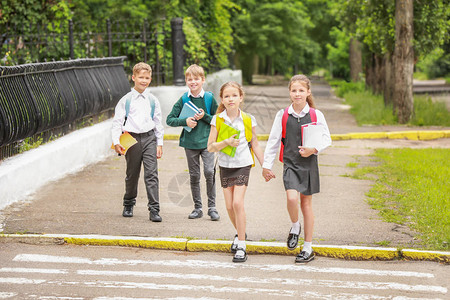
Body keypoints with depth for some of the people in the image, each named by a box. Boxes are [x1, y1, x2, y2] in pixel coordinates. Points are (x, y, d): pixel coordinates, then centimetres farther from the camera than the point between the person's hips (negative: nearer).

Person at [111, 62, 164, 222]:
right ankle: (128, 205, 29)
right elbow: (117, 122, 1)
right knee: (132, 174, 10)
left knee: (151, 174, -8)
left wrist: (159, 143, 10)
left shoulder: (153, 101, 9)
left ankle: (154, 210, -8)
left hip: (149, 138, 1)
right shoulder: (125, 100, 2)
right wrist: (116, 142, -10)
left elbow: (158, 122, 14)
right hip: (132, 138, -1)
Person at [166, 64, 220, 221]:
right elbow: (170, 119, 2)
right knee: (194, 175, 7)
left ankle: (212, 207, -4)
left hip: (207, 141, -2)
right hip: (190, 143, 2)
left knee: (209, 172, -14)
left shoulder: (209, 98, -1)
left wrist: (204, 116, -13)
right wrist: (185, 121, -13)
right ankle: (197, 208, 17)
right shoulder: (183, 99, 2)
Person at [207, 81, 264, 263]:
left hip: (243, 165, -2)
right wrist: (226, 142, -20)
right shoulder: (218, 120, -2)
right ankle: (240, 233, 35)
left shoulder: (248, 120, -3)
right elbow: (210, 147, -3)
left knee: (238, 203, -13)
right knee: (229, 206, 7)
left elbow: (255, 145, 6)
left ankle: (241, 247, -7)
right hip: (225, 166, 2)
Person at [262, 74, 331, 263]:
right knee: (292, 198, -22)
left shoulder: (316, 115, -1)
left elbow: (326, 139, 4)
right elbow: (273, 141, 6)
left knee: (306, 203, 6)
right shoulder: (283, 115, 0)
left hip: (309, 164, 0)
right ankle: (295, 226, 11)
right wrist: (267, 165, 7)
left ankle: (308, 248, 15)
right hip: (290, 164, 0)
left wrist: (314, 149, -15)